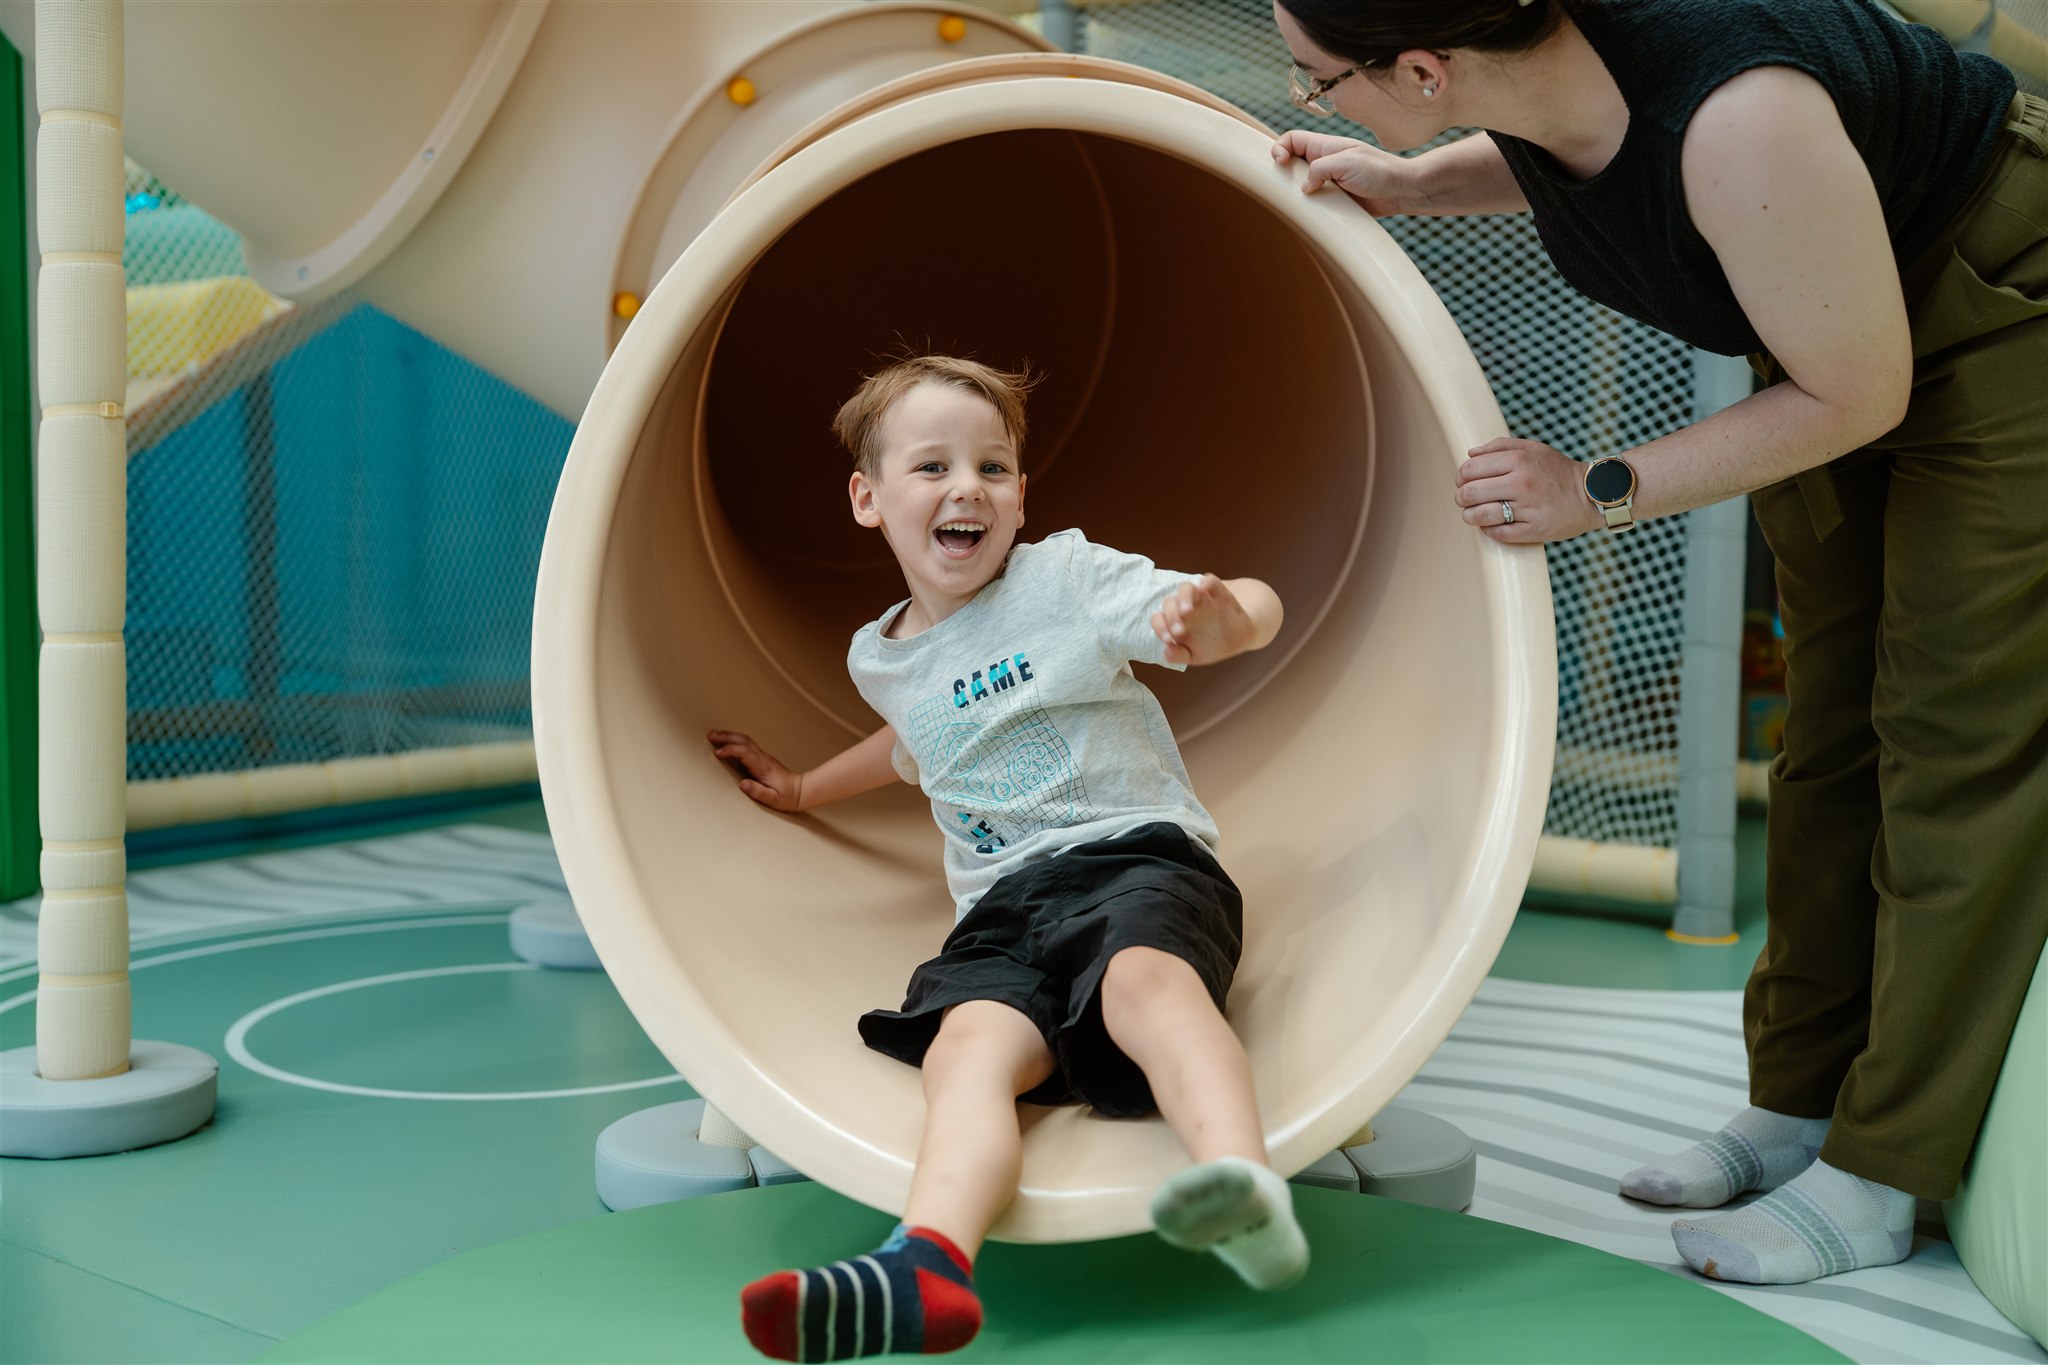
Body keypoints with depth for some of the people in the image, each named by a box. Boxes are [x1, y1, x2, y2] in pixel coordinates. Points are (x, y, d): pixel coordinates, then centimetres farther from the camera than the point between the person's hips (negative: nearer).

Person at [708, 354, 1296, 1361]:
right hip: (1000, 912, 3)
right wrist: (805, 787, 52)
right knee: (966, 1048, -30)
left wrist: (1223, 616, -24)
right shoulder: (878, 659, 23)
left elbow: (1257, 607, 0)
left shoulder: (1068, 576, 7)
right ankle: (929, 1262, -56)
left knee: (1145, 978, -39)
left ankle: (1246, 1185, -61)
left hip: (1136, 856, -3)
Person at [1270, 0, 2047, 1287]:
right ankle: (1800, 1102, 17)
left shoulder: (1735, 118, -40)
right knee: (1830, 717, 8)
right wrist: (1403, 183, -6)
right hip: (1835, 309, 8)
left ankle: (1884, 1179, -2)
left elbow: (1858, 395, -26)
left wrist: (1599, 494, -23)